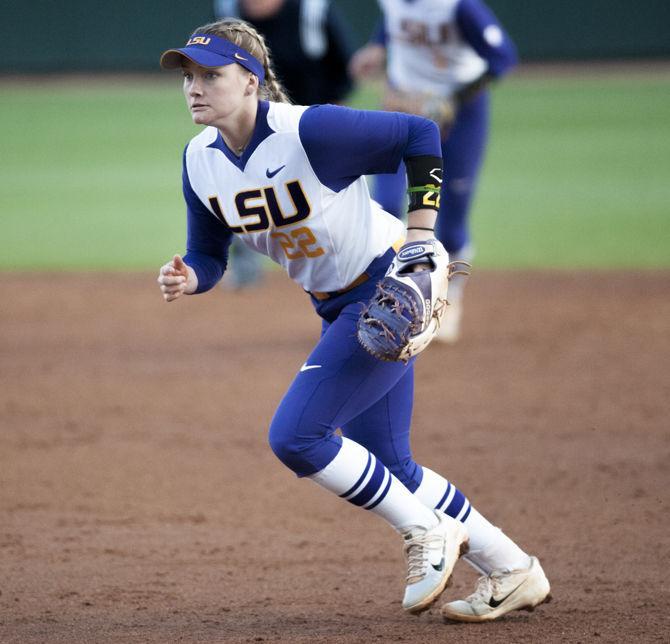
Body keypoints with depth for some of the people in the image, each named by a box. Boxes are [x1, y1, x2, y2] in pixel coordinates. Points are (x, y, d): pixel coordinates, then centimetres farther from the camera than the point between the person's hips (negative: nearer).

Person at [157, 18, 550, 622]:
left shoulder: (311, 130, -25)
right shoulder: (200, 161, -4)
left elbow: (420, 134, -16)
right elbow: (209, 255, 5)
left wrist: (419, 234, -18)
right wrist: (188, 279, -18)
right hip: (339, 309, 8)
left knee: (294, 436, -17)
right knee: (387, 467, 12)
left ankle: (429, 532, 1)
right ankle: (515, 572, 26)